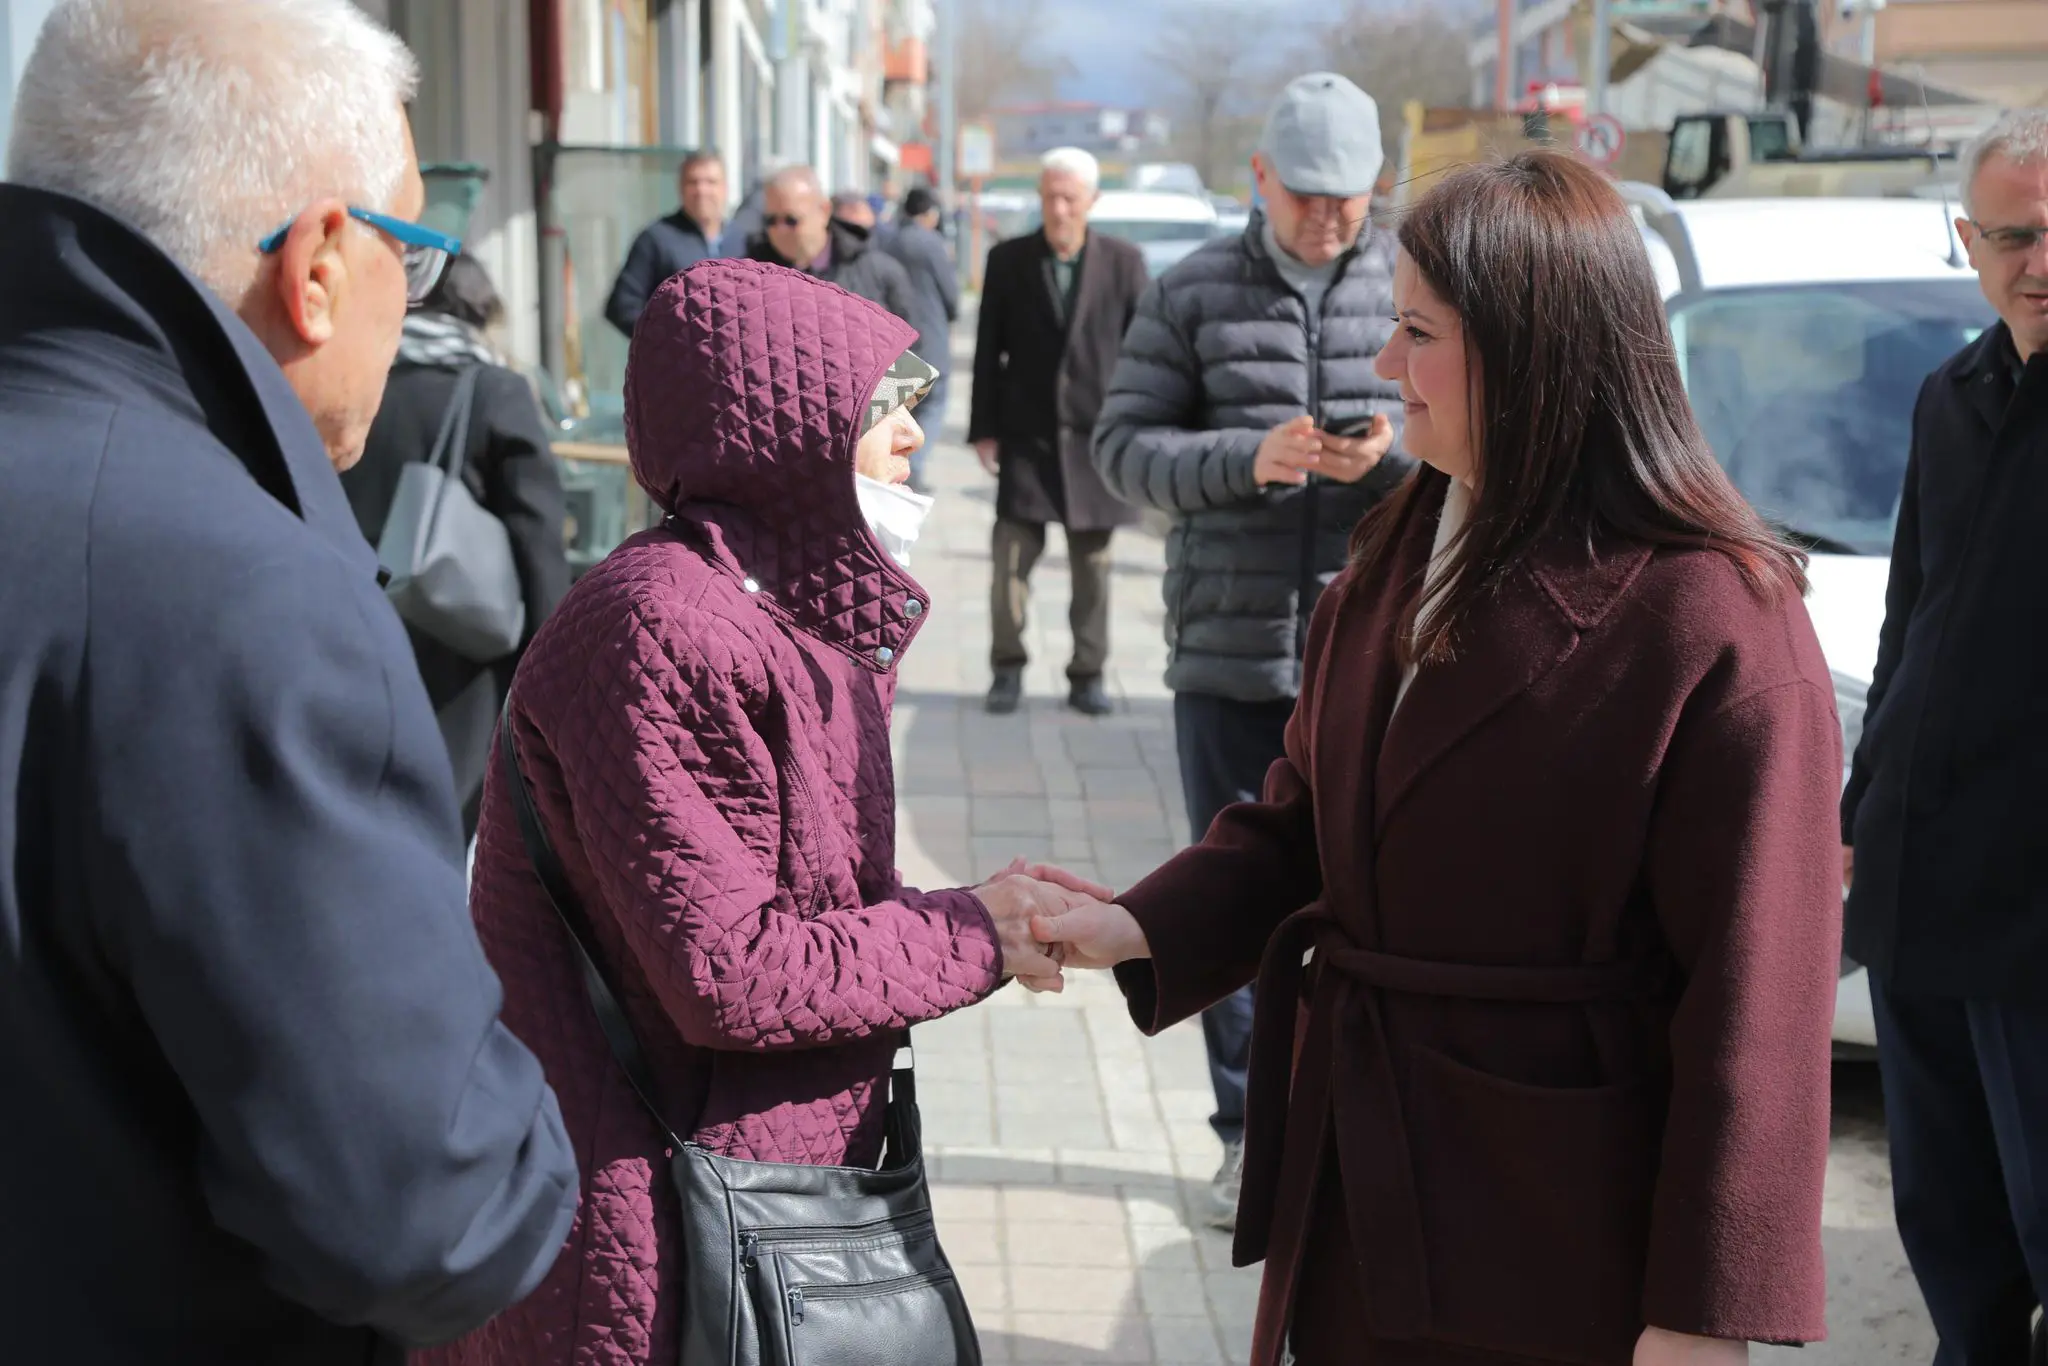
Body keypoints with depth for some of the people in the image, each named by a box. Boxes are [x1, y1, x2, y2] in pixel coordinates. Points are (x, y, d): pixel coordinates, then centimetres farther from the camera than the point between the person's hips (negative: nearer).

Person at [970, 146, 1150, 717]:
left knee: (1093, 563, 6)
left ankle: (1087, 676, 15)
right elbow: (988, 350, 4)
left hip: (1095, 434, 0)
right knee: (1011, 556, -6)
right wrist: (983, 429, 0)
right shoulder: (1007, 260, 2)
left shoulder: (1124, 261, 0)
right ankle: (1008, 669, 9)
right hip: (1026, 434, 0)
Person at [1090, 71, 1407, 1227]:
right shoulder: (1194, 293, 4)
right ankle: (1251, 1133, 23)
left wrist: (1390, 456, -19)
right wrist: (1247, 459, -15)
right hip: (1230, 649, 1)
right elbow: (1125, 447, 1)